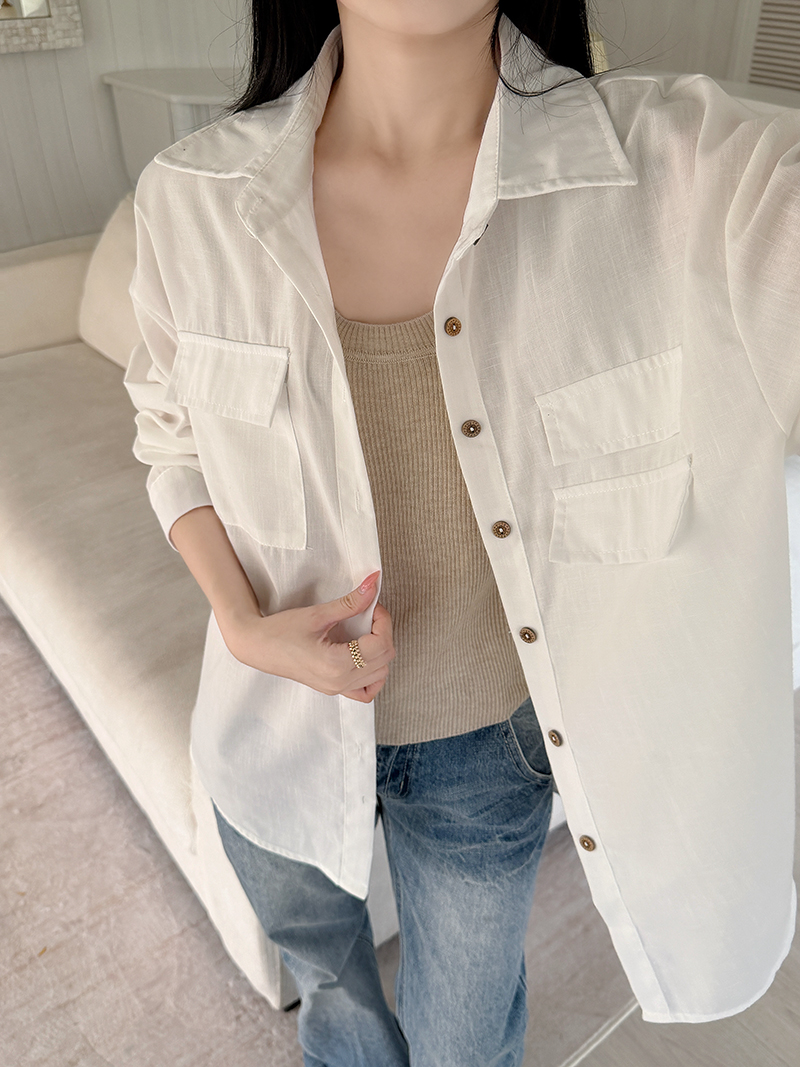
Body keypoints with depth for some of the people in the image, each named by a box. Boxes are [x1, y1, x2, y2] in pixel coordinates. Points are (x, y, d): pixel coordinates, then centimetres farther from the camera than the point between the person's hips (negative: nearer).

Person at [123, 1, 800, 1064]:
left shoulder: (677, 166, -23)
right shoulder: (195, 196, -15)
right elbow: (175, 436, -2)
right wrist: (242, 623, -16)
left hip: (490, 747, -1)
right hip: (280, 726, 2)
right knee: (316, 952, 35)